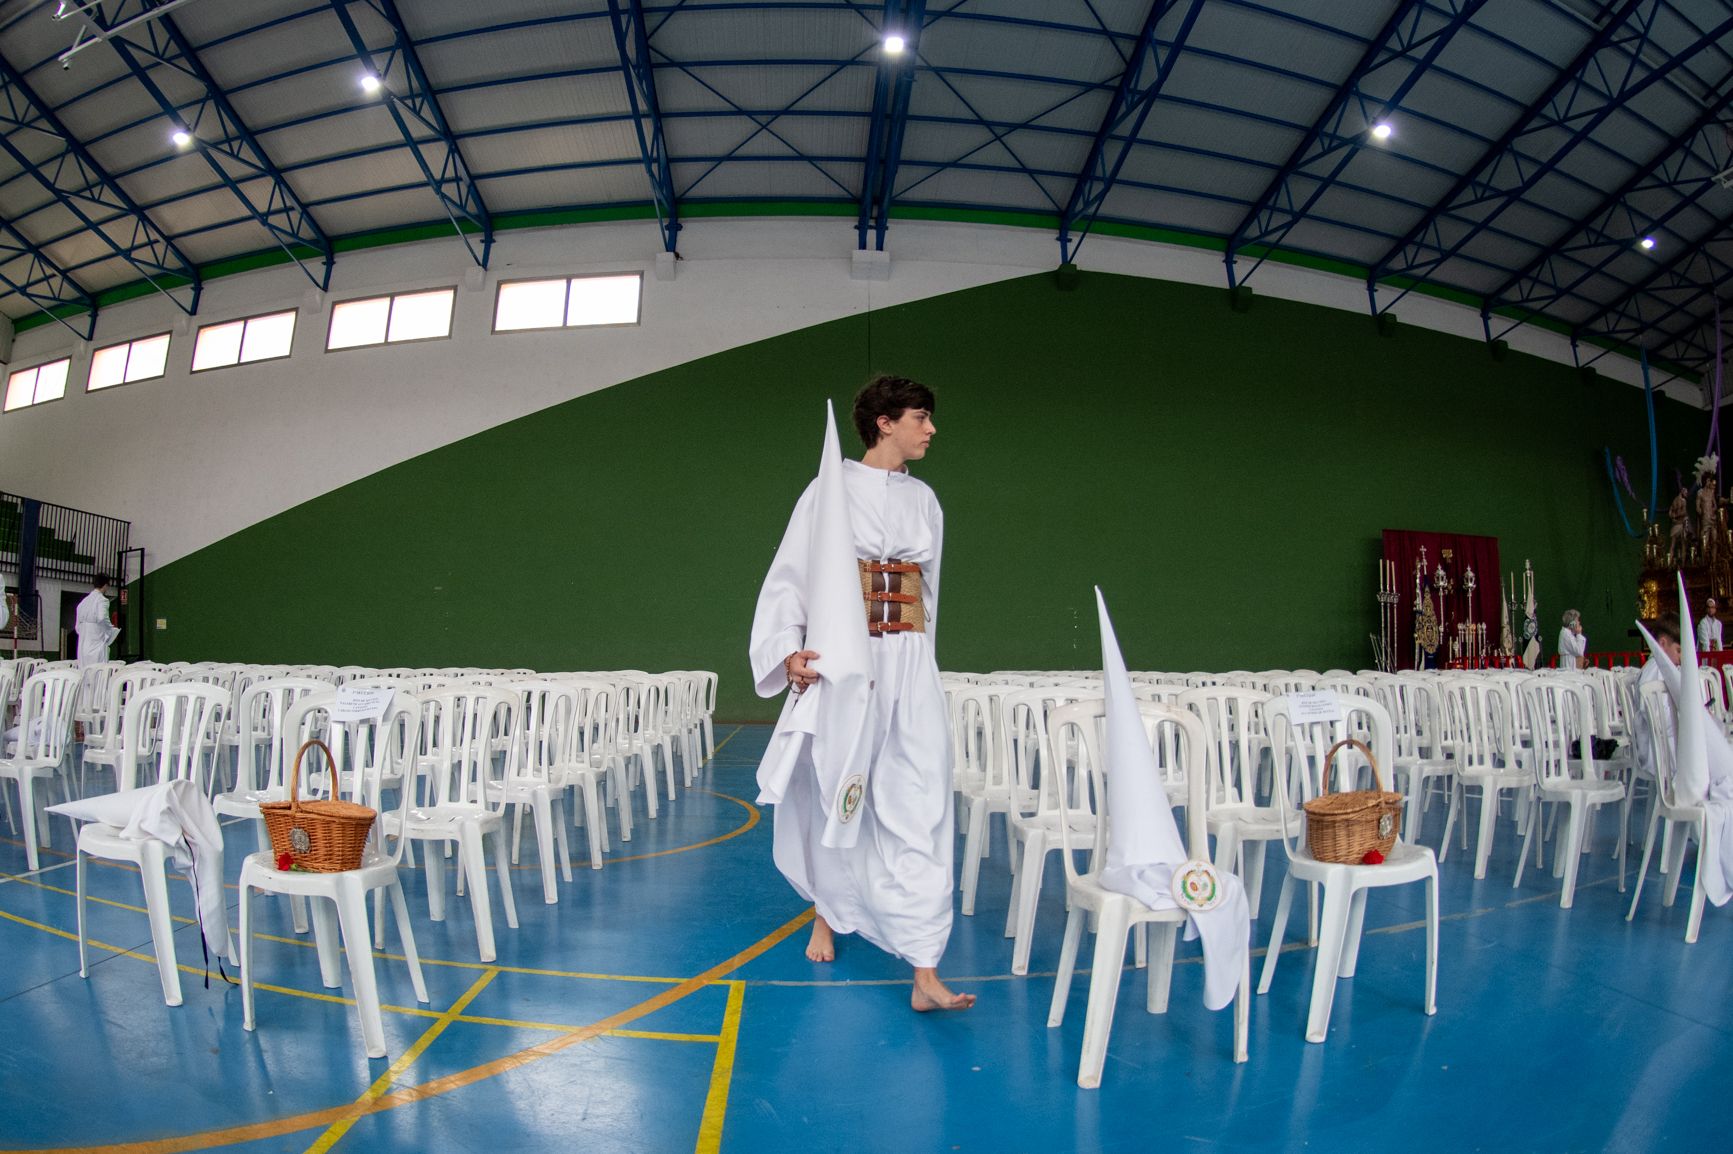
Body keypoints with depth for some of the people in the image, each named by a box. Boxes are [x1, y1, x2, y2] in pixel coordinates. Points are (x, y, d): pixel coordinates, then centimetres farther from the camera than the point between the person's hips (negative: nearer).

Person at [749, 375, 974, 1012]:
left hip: (909, 665, 4)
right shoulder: (834, 487, -2)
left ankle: (925, 973, -4)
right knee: (835, 797, 10)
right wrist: (788, 649, -18)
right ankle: (826, 913, 38)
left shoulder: (924, 499, 14)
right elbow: (789, 575, -5)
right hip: (842, 661, -3)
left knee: (919, 806, -5)